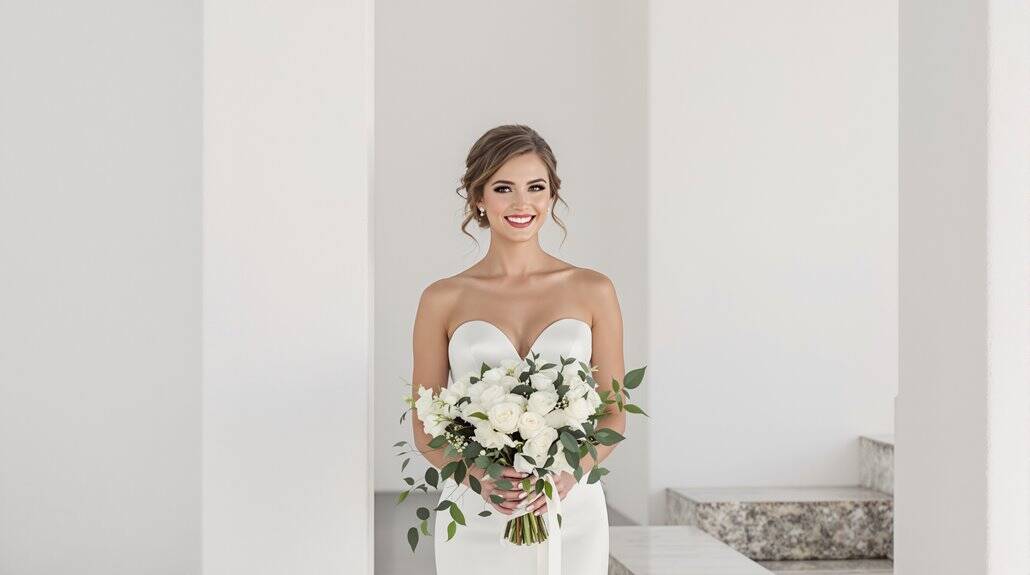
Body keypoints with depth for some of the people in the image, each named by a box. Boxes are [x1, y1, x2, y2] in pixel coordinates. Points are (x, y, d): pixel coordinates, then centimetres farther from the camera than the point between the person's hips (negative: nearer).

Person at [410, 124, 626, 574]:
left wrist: (569, 474, -12)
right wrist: (479, 477, -14)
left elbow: (614, 414, 5)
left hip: (569, 512, 0)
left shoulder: (593, 291, 3)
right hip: (475, 517, 0)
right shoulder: (442, 300, 2)